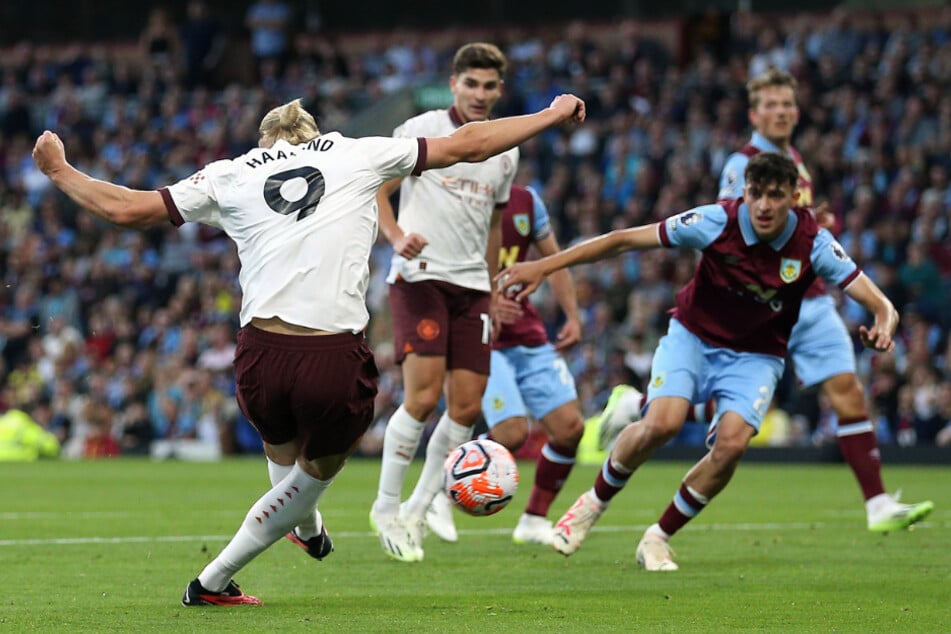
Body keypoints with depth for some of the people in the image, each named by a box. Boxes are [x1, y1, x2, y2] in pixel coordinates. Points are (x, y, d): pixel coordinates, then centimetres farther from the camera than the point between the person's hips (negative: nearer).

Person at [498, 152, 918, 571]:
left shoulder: (813, 243, -18)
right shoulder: (717, 222, -21)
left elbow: (879, 305, -19)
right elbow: (624, 239, -16)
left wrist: (883, 326, -45)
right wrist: (543, 266, -19)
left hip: (756, 356, 1)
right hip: (693, 337, -1)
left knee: (732, 443, -23)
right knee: (662, 423, -25)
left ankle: (658, 538, -3)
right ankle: (594, 502, 3)